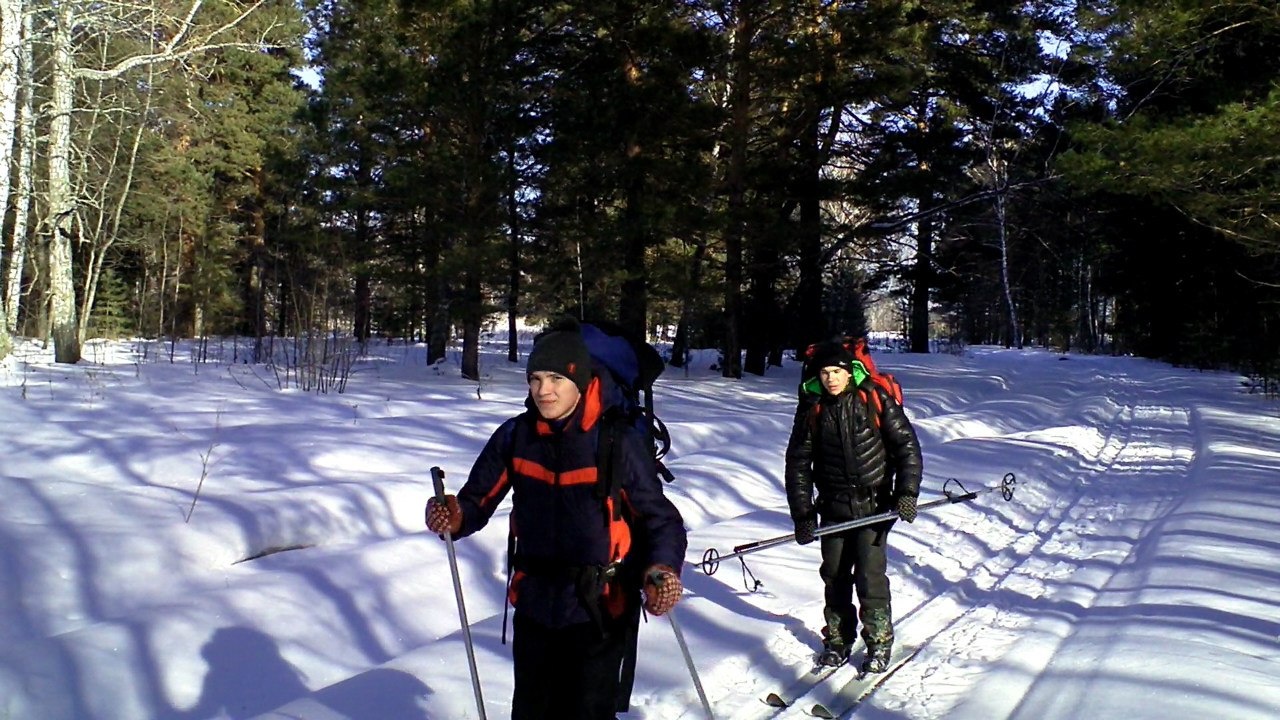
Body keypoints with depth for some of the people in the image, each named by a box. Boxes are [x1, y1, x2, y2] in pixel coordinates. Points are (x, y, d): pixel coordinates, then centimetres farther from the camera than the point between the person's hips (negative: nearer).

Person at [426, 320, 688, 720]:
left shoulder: (619, 443, -15)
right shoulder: (514, 436, -5)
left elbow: (660, 518, -9)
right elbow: (478, 500, 0)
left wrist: (662, 570, -27)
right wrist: (455, 518, -22)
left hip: (599, 611, -4)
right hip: (533, 606, 4)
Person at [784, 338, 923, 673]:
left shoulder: (875, 400, -9)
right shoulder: (812, 410, -1)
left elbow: (906, 445, -3)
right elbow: (798, 463, 4)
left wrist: (907, 492, -11)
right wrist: (802, 515, 0)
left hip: (874, 505, -3)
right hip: (833, 508, 3)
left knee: (870, 576, -6)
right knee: (835, 575, 8)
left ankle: (879, 642, 12)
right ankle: (838, 639, 25)